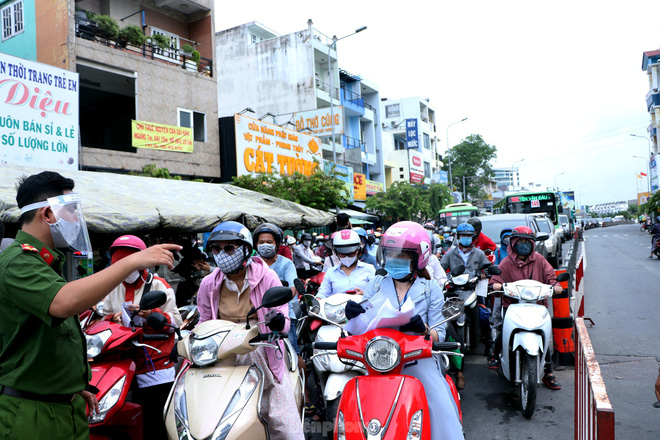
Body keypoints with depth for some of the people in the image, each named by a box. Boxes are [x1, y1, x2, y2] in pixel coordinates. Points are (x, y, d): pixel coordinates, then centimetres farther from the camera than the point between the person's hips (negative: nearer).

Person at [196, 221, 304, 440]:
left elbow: (283, 322, -6)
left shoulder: (267, 278, -5)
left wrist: (279, 322, -28)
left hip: (261, 353, -2)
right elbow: (204, 322, 15)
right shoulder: (208, 285, 4)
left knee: (282, 421, -3)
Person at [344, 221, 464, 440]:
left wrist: (423, 329, -19)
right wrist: (354, 315, -14)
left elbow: (439, 334, 4)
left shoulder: (430, 289, 6)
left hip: (418, 359, -1)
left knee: (441, 410, -17)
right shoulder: (376, 284, 11)